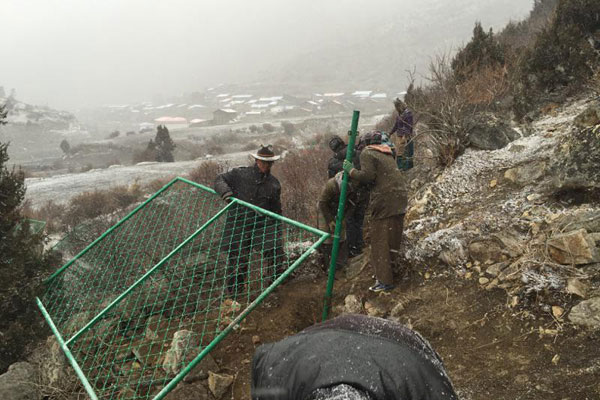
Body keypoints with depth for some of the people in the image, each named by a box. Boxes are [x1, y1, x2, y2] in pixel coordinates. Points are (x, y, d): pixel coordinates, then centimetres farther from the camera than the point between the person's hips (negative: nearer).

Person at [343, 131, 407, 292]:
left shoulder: (367, 153, -2)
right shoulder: (387, 153, 21)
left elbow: (367, 176, -14)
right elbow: (385, 174, 15)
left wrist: (351, 170, -2)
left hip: (384, 200, -8)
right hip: (400, 198, 8)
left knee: (380, 240, -1)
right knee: (393, 237, 16)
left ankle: (385, 281, 0)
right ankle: (388, 270, 30)